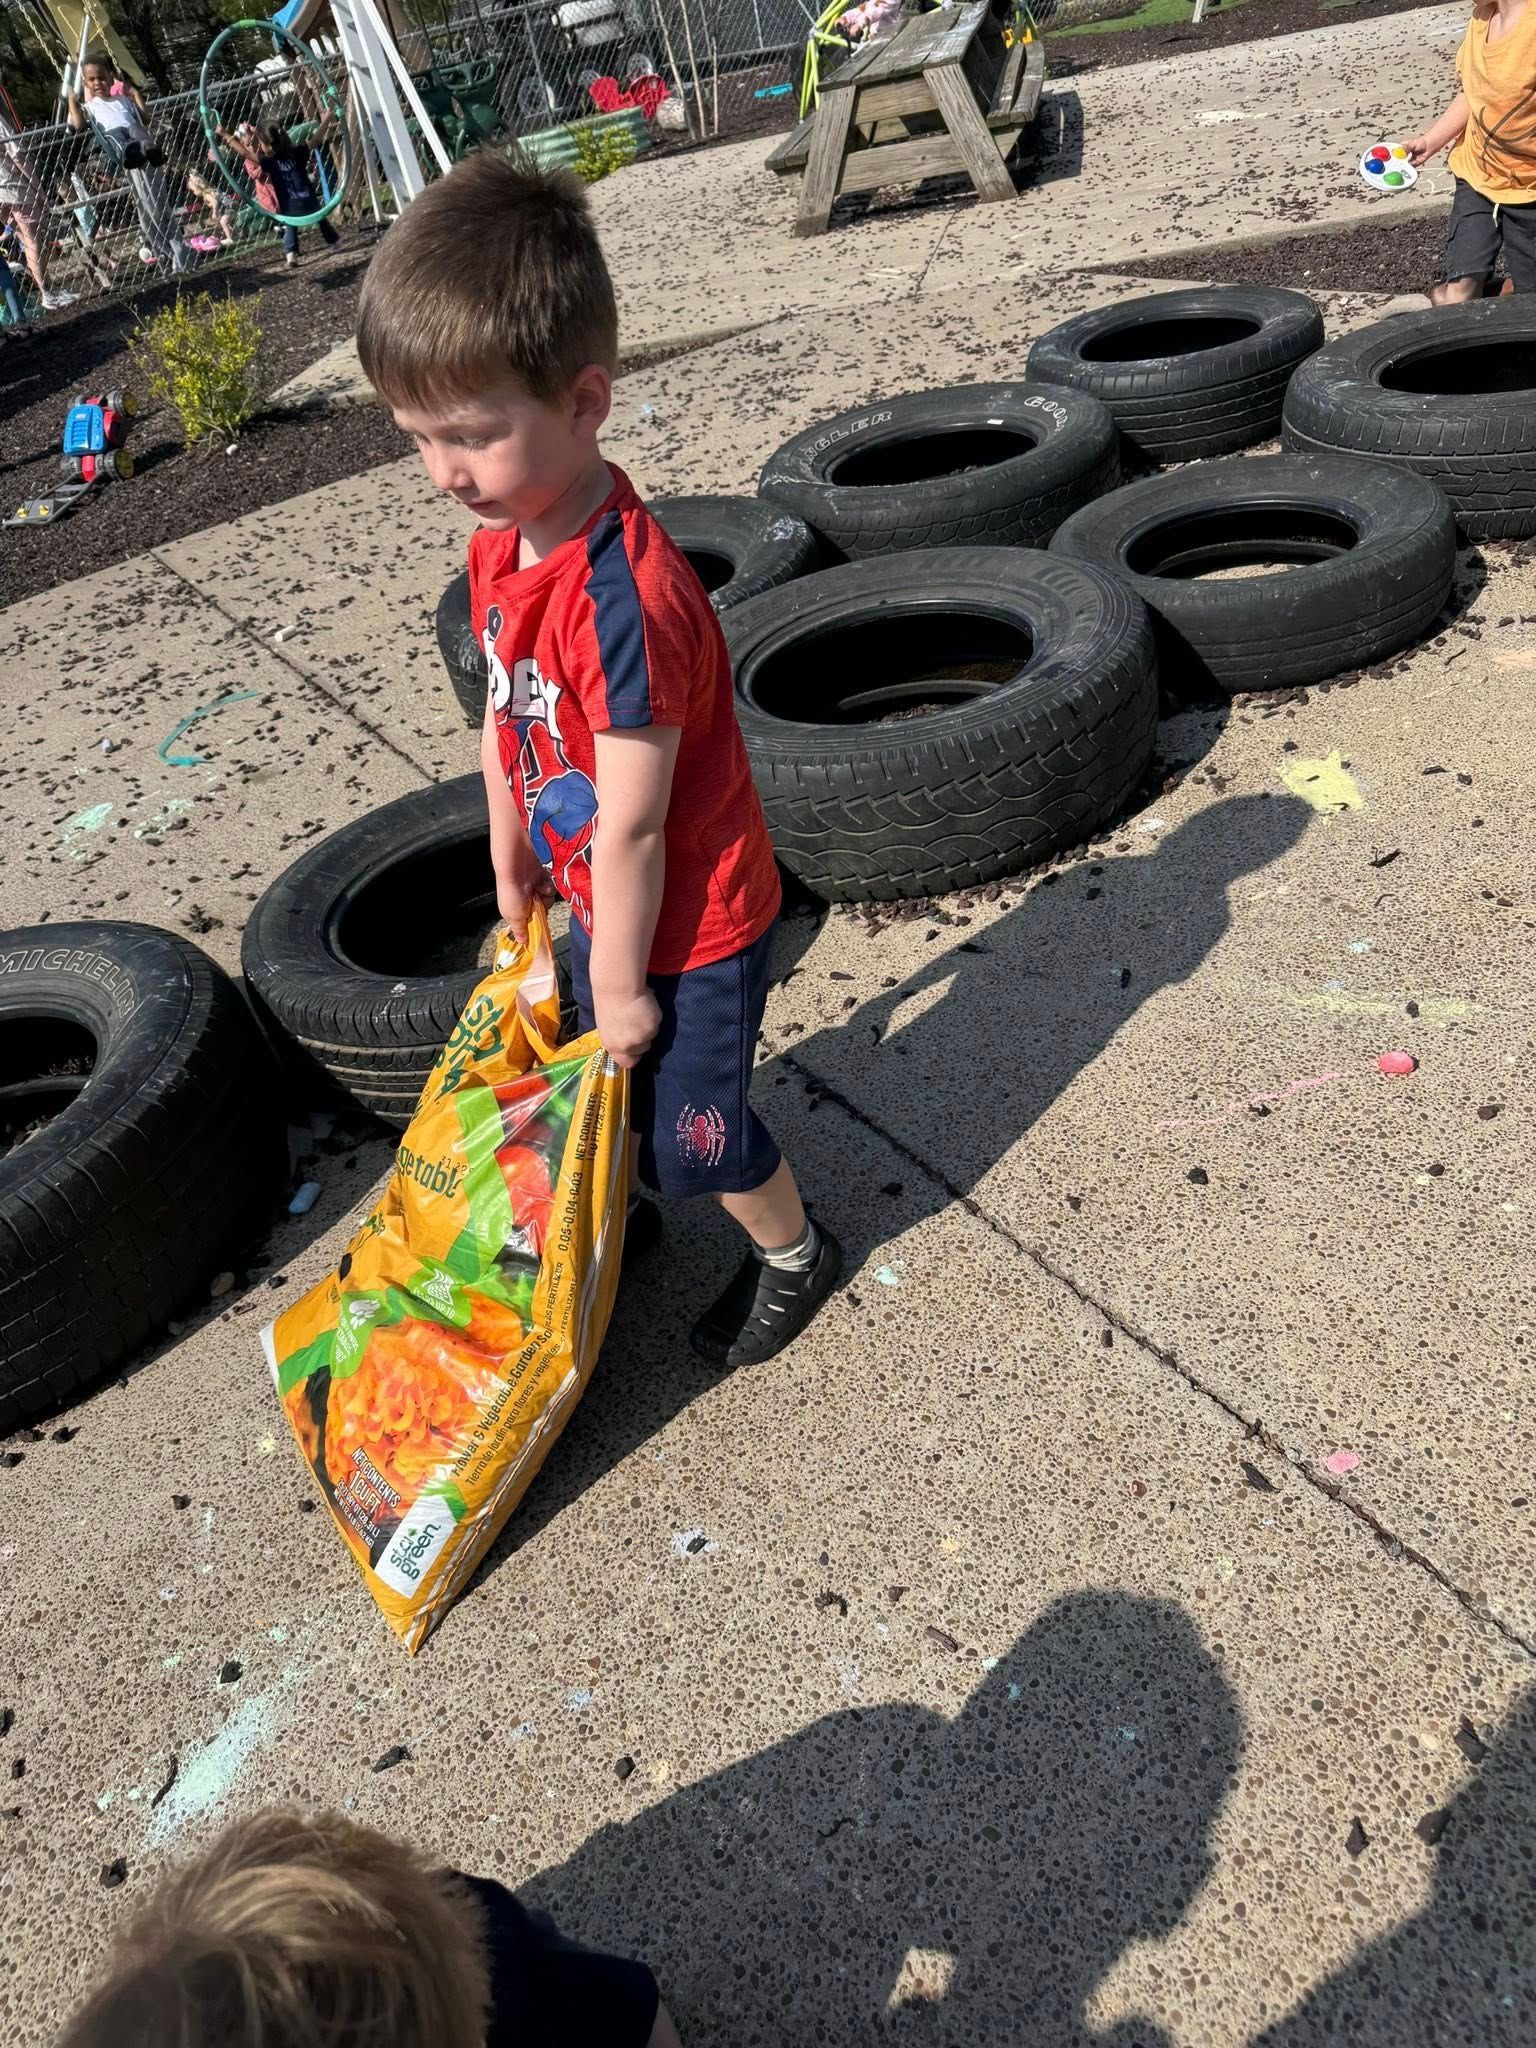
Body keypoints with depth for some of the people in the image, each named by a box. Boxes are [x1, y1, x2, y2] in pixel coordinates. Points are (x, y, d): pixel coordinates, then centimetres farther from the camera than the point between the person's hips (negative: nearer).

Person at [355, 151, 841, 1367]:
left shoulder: (624, 597, -35)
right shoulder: (502, 545, -6)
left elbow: (629, 827, -28)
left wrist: (622, 983, -17)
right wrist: (513, 868, 17)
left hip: (690, 923, -8)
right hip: (604, 902, 8)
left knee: (693, 1124, 12)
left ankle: (792, 1255, 41)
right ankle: (615, 1217, 56)